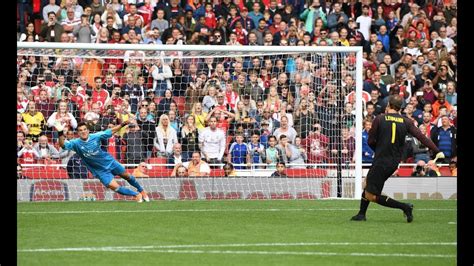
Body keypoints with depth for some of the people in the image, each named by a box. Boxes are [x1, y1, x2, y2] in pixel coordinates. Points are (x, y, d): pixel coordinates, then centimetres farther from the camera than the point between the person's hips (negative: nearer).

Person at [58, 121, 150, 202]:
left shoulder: (95, 137, -16)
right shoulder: (76, 143, -19)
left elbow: (111, 131, -7)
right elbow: (63, 145, -33)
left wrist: (122, 124, -17)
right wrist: (61, 134, -51)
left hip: (109, 162, 2)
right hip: (100, 171, -1)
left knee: (126, 176, 16)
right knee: (115, 187, -11)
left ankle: (141, 191, 43)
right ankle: (137, 195, 11)